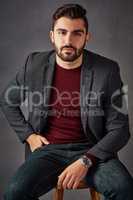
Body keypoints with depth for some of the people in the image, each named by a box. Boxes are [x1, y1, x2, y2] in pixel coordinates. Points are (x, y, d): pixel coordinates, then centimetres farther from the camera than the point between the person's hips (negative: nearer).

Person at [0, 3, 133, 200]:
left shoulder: (107, 70, -7)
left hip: (92, 151, -1)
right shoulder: (34, 64, -1)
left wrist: (86, 161, -18)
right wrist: (28, 135, 3)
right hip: (48, 149, 1)